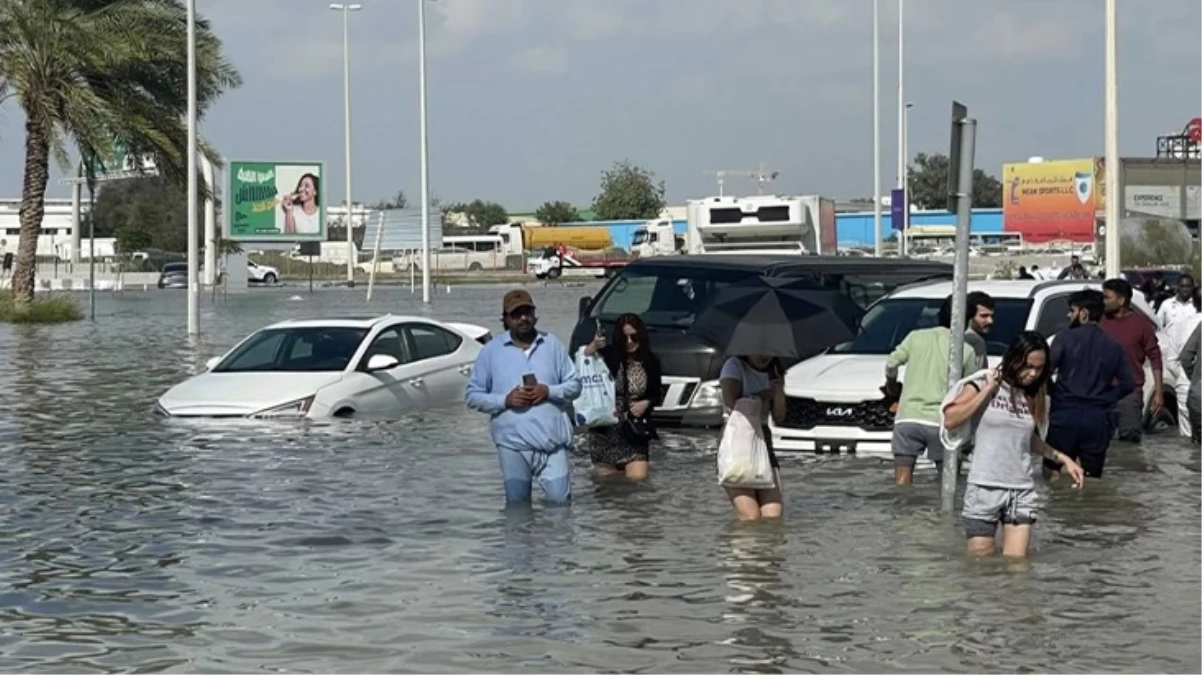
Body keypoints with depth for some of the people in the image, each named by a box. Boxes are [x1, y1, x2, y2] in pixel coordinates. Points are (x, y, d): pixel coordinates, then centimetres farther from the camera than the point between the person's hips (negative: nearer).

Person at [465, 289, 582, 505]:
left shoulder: (552, 344, 9)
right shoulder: (491, 350, 5)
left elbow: (574, 384, 10)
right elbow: (473, 395, 4)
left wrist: (549, 391, -10)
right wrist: (505, 400, -12)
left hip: (553, 440, 1)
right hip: (513, 442, -1)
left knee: (560, 501, -4)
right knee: (517, 505, 3)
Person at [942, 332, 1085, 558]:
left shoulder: (1033, 395, 9)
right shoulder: (983, 384, -3)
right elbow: (950, 421, -15)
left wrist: (1062, 458, 12)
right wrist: (987, 390, -13)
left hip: (1022, 491, 4)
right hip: (984, 488, -4)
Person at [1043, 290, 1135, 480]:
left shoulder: (1066, 338, -4)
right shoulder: (1113, 347, 8)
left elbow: (1045, 370, -12)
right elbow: (1128, 384, 6)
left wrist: (1052, 390, 6)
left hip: (1065, 415, -3)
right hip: (1098, 420, 3)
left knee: (1052, 470, 10)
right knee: (1092, 478, 9)